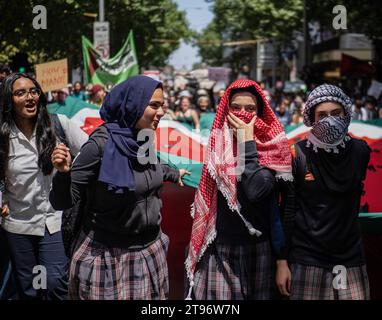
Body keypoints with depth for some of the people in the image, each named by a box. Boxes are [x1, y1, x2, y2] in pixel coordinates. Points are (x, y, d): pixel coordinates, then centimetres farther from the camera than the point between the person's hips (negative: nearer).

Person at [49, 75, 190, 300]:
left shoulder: (145, 140, -1)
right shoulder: (102, 144, -20)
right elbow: (63, 202, -18)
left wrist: (174, 174, 40)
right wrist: (63, 172, -37)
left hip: (151, 250, 7)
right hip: (109, 255, -7)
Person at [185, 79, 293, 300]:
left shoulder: (271, 146, -6)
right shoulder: (219, 143, 5)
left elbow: (256, 191, -23)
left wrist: (247, 143, -17)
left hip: (256, 248, -2)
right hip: (217, 248, 3)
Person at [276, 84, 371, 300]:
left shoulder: (360, 151, 0)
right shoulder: (298, 154, -7)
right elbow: (287, 209, -5)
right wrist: (282, 260, -7)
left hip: (350, 258, 2)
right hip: (307, 258, -2)